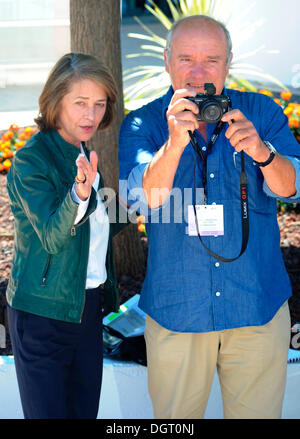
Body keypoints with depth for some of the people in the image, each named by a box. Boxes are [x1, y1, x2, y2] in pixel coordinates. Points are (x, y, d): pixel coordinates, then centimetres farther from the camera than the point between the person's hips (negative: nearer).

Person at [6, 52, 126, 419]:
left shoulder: (82, 154, 9)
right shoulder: (30, 161, -15)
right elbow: (52, 237, -25)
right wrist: (79, 194, -41)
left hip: (88, 308, 7)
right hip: (43, 315, -7)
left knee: (86, 410, 15)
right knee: (48, 412, 2)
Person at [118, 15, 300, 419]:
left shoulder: (261, 113, 0)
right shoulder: (142, 125, -2)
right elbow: (145, 197, -17)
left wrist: (261, 152, -31)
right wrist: (175, 141, -34)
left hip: (258, 307, 1)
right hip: (176, 310, 0)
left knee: (257, 412, 12)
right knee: (175, 415, 14)